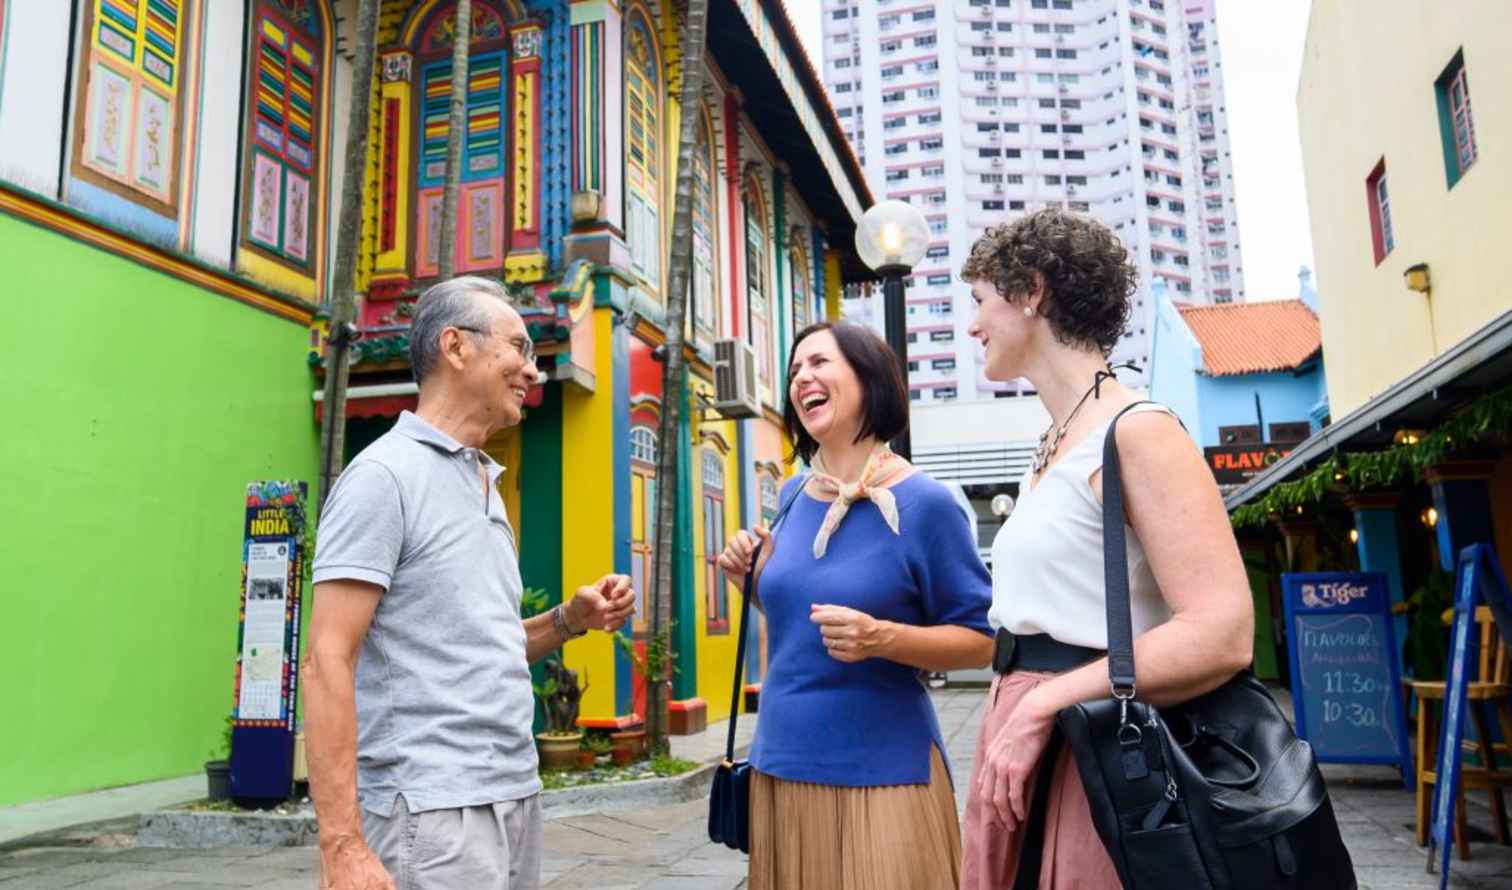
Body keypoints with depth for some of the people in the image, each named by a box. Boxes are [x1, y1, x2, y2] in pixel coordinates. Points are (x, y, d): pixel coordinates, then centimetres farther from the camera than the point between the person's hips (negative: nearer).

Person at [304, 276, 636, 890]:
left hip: (516, 795, 8)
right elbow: (328, 660, -17)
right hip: (432, 810, -8)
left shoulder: (486, 484, 13)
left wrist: (570, 620, 2)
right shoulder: (385, 474, -12)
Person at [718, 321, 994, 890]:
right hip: (781, 762, 6)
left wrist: (882, 637, -23)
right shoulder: (793, 496, 5)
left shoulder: (923, 503, -12)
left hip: (880, 772, -5)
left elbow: (982, 641, -8)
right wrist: (755, 577, -1)